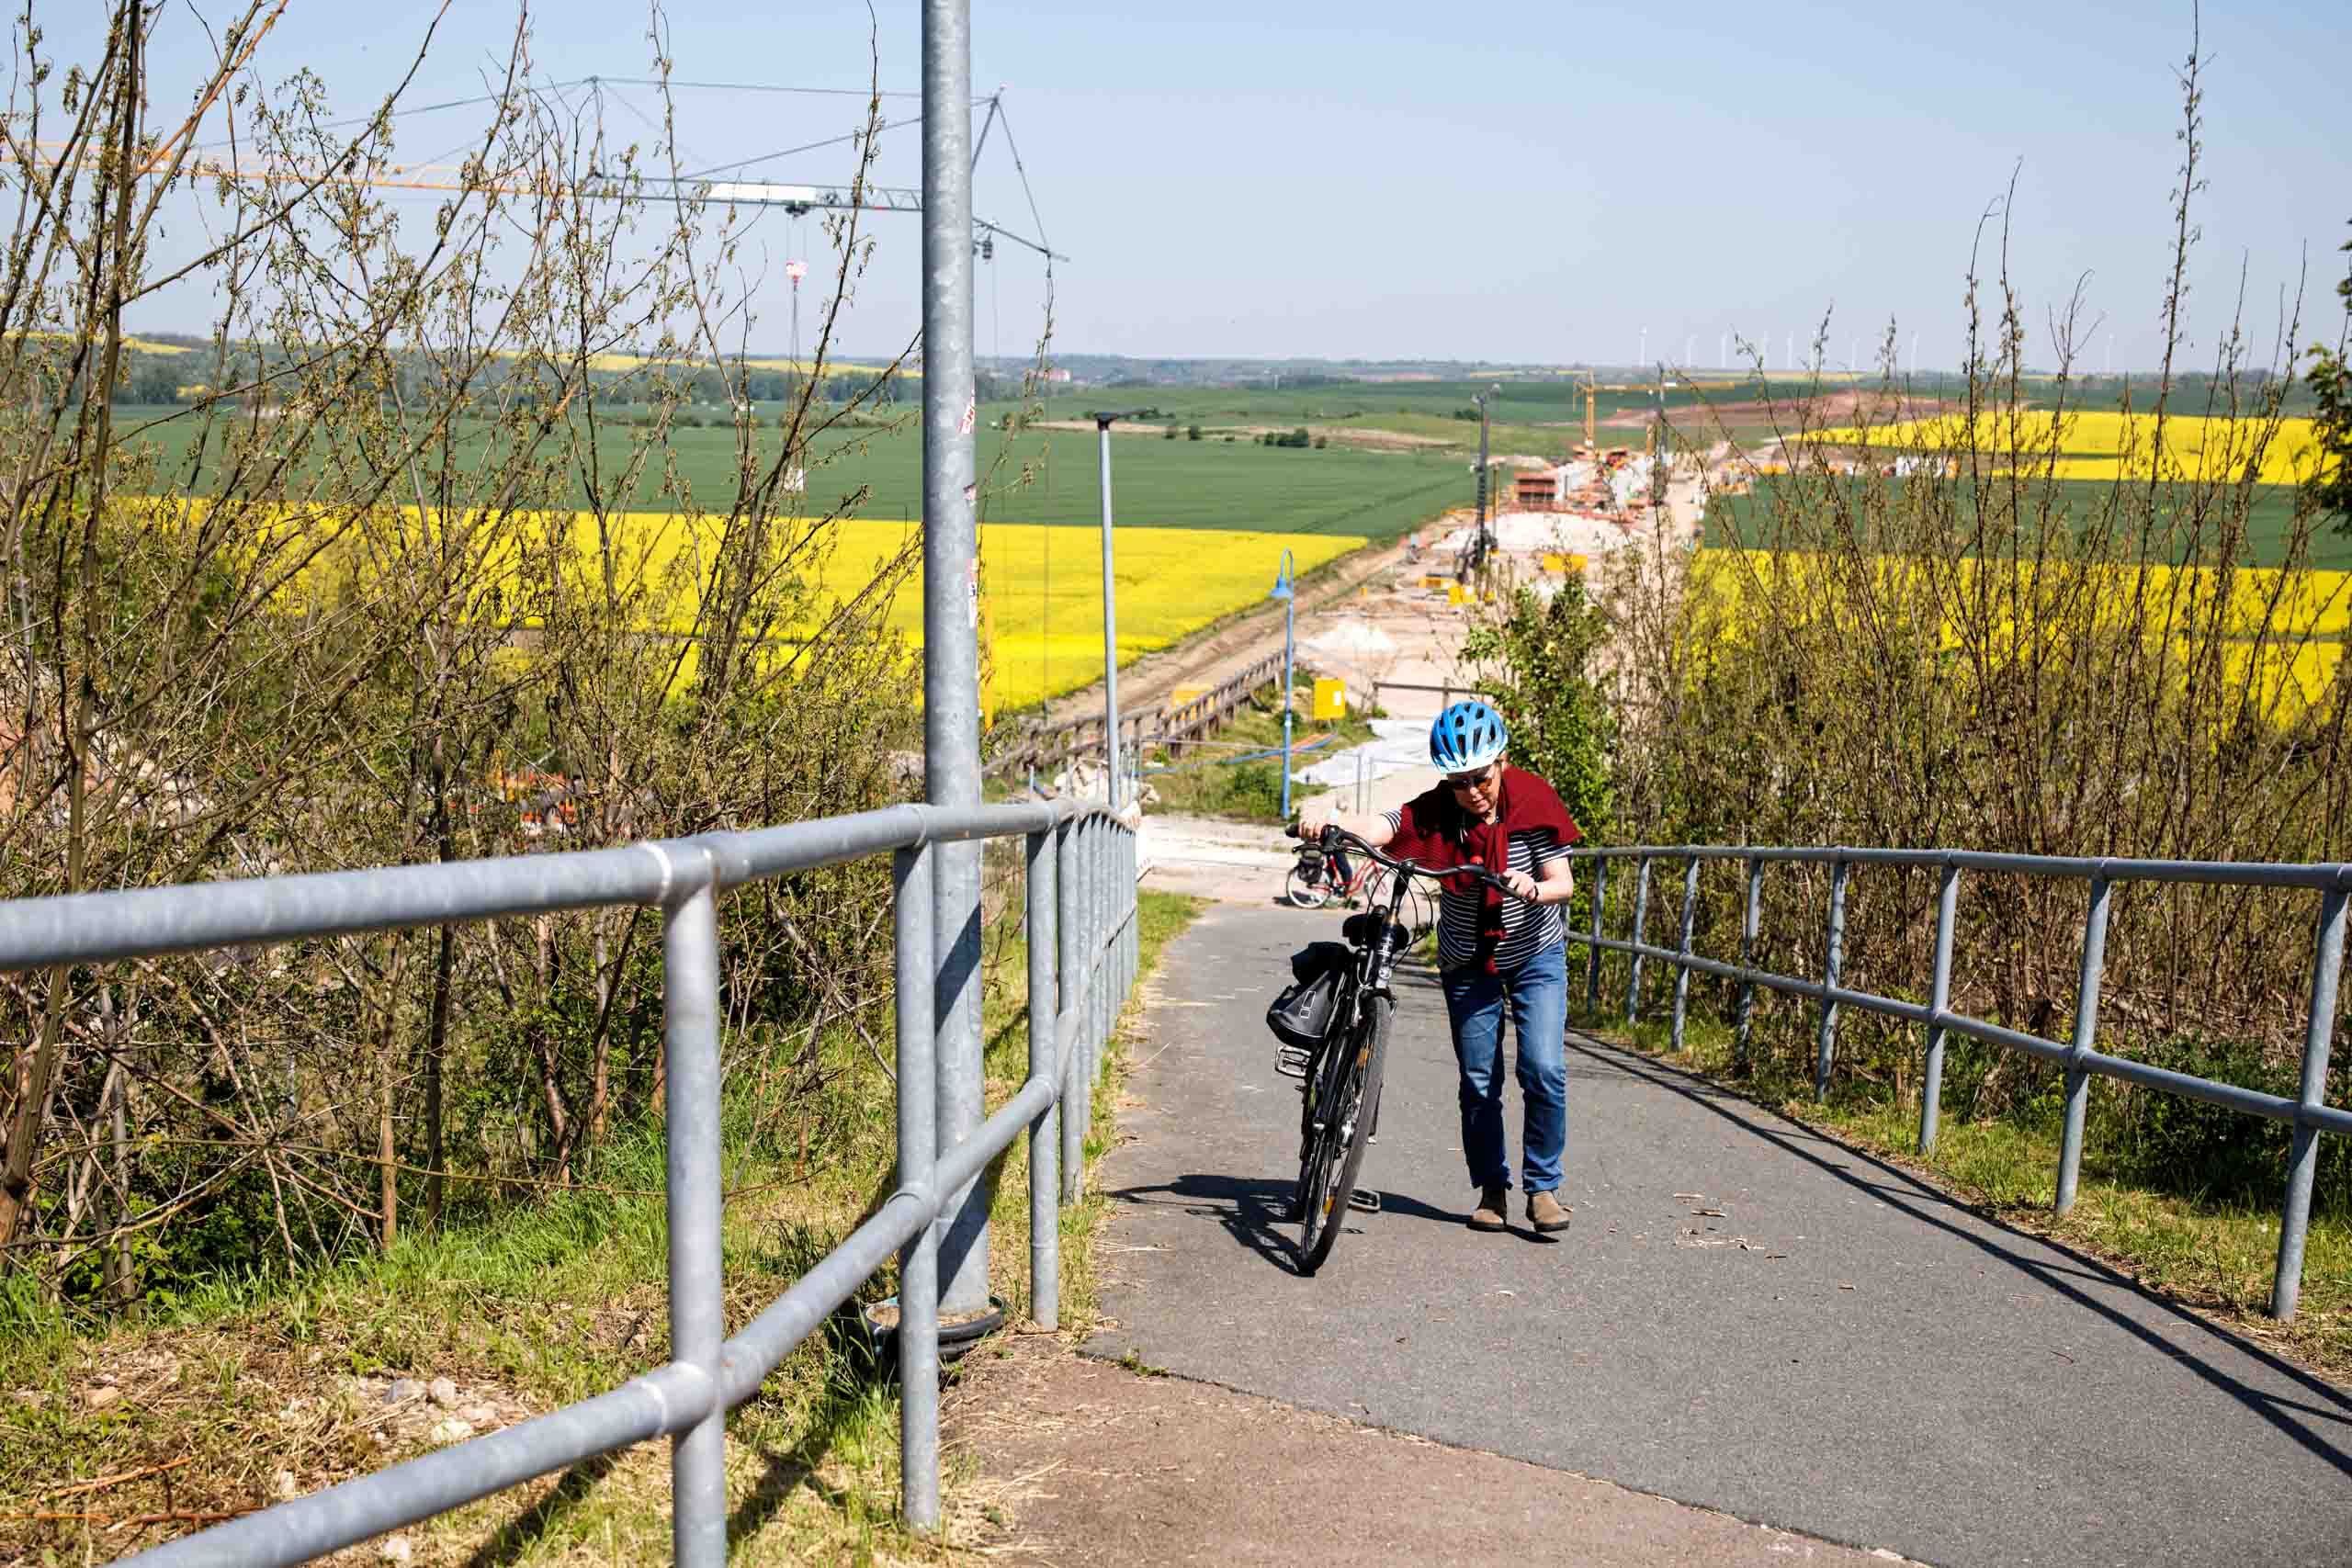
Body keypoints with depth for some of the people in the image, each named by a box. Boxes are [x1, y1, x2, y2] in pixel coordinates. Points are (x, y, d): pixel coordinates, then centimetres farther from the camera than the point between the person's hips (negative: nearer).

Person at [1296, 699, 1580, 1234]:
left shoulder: (1532, 804, -18)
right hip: (1468, 965, 1)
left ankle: (1543, 1186, 3)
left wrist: (1533, 888, -40)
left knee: (1544, 1070, -12)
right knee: (1478, 1083, 4)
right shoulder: (1435, 812, -18)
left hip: (1535, 955, -1)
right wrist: (1324, 815, -55)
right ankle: (1492, 1189, 21)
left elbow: (1563, 883, -17)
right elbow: (1375, 828, -34)